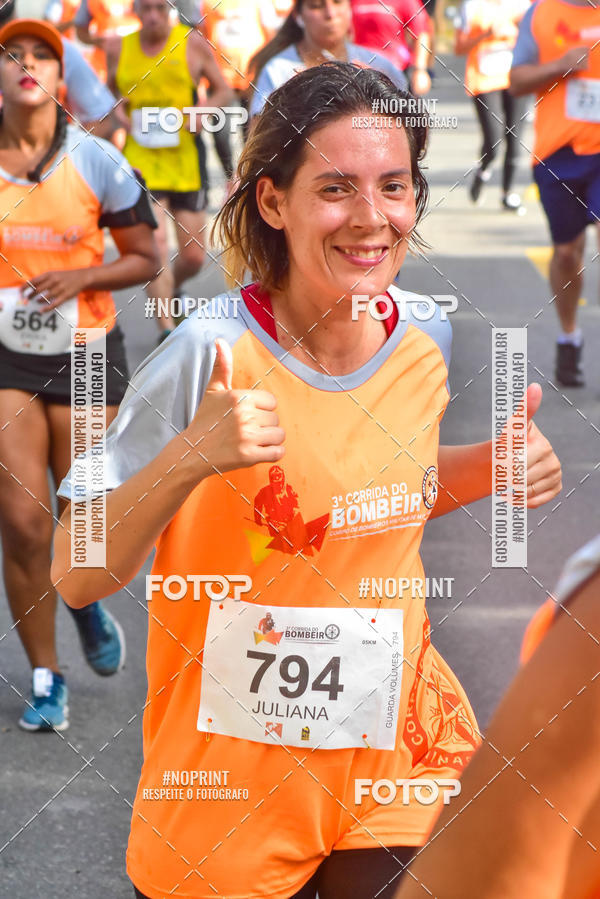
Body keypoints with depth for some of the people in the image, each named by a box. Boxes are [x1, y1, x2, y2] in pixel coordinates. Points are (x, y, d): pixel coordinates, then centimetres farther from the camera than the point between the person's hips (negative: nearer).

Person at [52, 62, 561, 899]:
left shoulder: (427, 336, -4)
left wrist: (490, 467, -3)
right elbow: (76, 579, -17)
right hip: (232, 774, -4)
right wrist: (190, 457, -32)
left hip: (394, 751, 4)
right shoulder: (209, 354, -20)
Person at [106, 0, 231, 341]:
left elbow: (223, 90, 8)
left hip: (186, 161, 1)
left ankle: (171, 290, 39)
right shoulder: (118, 48, 5)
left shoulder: (193, 43, 0)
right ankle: (167, 329, -13)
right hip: (140, 161, 0)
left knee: (194, 256, 5)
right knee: (155, 243, -17)